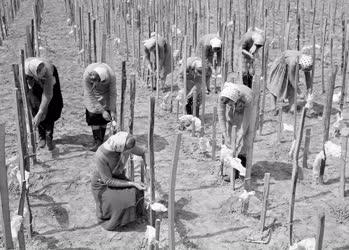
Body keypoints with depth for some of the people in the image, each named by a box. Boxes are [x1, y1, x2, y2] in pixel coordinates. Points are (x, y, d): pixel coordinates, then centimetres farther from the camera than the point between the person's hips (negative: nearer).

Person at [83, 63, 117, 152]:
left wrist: (112, 111, -16)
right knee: (93, 116, -11)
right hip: (93, 94, 0)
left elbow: (113, 94, -20)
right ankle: (97, 141, -5)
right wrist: (102, 111, -27)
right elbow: (90, 96, -27)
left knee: (103, 119, -2)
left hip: (105, 95, 0)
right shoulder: (86, 76, -37)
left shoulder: (111, 76, -36)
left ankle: (101, 140, 9)